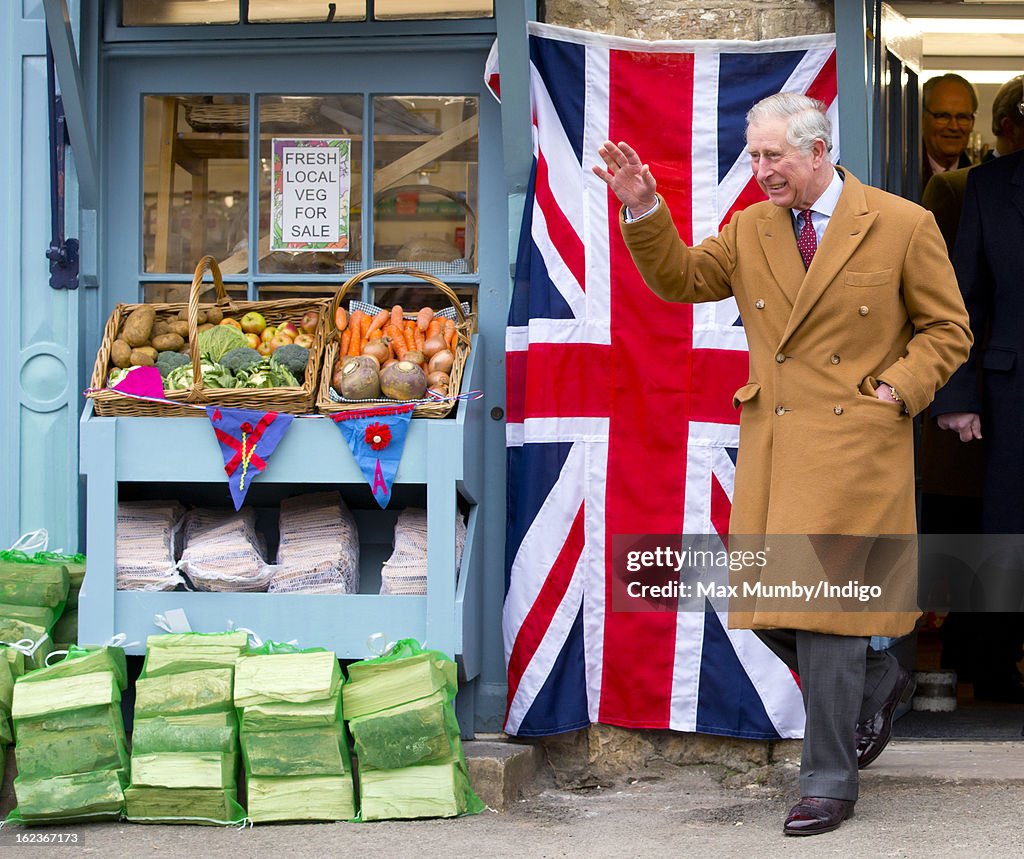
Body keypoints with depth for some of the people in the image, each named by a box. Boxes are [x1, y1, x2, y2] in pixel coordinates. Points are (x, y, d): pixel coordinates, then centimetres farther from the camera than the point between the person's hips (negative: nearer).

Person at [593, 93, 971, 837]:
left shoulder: (903, 226, -3)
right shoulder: (751, 230, 10)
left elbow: (948, 328, 2)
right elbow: (681, 280, 11)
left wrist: (893, 391, -10)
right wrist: (644, 211, -3)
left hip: (853, 444, -5)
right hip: (771, 441, 5)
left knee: (822, 603, -6)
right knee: (767, 606, 6)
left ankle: (829, 781, 4)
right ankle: (878, 681, 32)